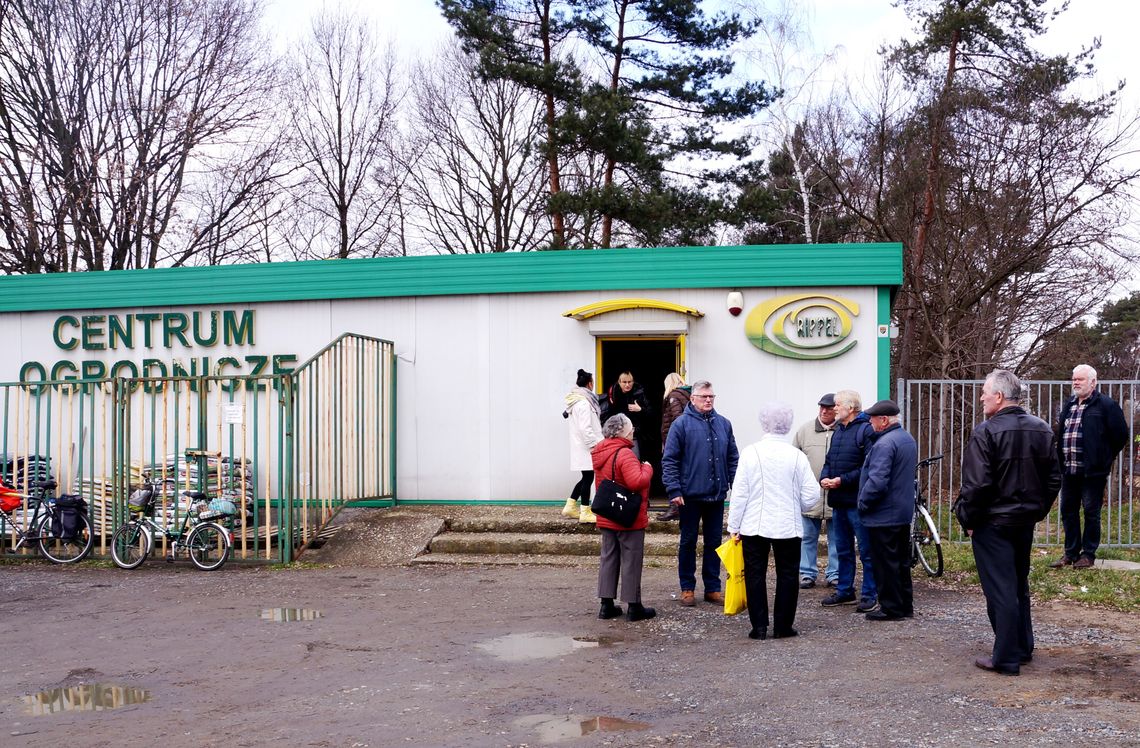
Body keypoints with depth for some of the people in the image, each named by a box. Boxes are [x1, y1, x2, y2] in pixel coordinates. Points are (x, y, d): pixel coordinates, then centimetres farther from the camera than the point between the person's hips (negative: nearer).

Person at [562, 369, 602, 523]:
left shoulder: (576, 401, 13)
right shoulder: (584, 403, -17)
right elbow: (586, 428, -21)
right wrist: (595, 445, -17)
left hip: (579, 446, 10)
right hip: (586, 447, -10)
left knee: (586, 477, 17)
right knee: (588, 477, -2)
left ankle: (570, 506, 21)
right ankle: (585, 513, 3)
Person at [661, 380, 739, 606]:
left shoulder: (723, 423, 8)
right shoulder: (682, 424, -6)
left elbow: (732, 458, 13)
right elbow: (669, 460, -8)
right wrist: (674, 490, -13)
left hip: (717, 495, 4)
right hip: (691, 494, -4)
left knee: (714, 542, 11)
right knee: (688, 542, 7)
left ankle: (713, 588, 21)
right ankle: (687, 588, 17)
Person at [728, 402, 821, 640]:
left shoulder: (750, 452, -8)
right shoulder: (797, 456, -5)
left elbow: (739, 493, -6)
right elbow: (812, 496, -3)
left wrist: (734, 526, 3)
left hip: (754, 526, 0)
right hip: (789, 527, 1)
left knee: (755, 576, 8)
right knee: (787, 576, 11)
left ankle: (759, 627, 9)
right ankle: (782, 627, 14)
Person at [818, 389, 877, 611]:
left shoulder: (866, 430, -12)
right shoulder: (838, 430, 15)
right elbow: (829, 460, 20)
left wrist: (842, 480, -19)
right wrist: (824, 477, 0)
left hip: (857, 501, -8)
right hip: (838, 501, 9)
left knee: (866, 551, 0)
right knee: (843, 549, 16)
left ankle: (870, 595, 8)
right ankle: (844, 591, 26)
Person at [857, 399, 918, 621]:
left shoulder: (885, 443, -21)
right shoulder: (909, 439, 11)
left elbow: (877, 481, -27)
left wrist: (863, 503, -13)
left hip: (883, 515, -10)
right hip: (904, 512, 10)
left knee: (885, 563, -1)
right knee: (901, 561, 17)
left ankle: (891, 608, 5)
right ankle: (905, 605, 24)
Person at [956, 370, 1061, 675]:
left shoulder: (986, 432, -18)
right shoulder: (1042, 429, 6)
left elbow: (976, 483, -20)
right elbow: (1054, 478, 11)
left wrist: (967, 519, -9)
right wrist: (1038, 510, 19)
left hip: (993, 523, -7)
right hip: (1026, 521, 7)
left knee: (1000, 590, -1)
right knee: (1019, 586, 20)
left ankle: (1006, 658, 4)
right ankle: (1023, 648, 30)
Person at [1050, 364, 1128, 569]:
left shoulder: (1106, 405, -8)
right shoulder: (1069, 404, 14)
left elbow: (1121, 435, -6)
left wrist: (1105, 458, 0)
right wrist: (1062, 460, 13)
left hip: (1092, 471, -7)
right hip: (1069, 470, 7)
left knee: (1091, 512, 4)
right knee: (1068, 511, 11)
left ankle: (1088, 554, 14)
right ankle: (1071, 553, 22)